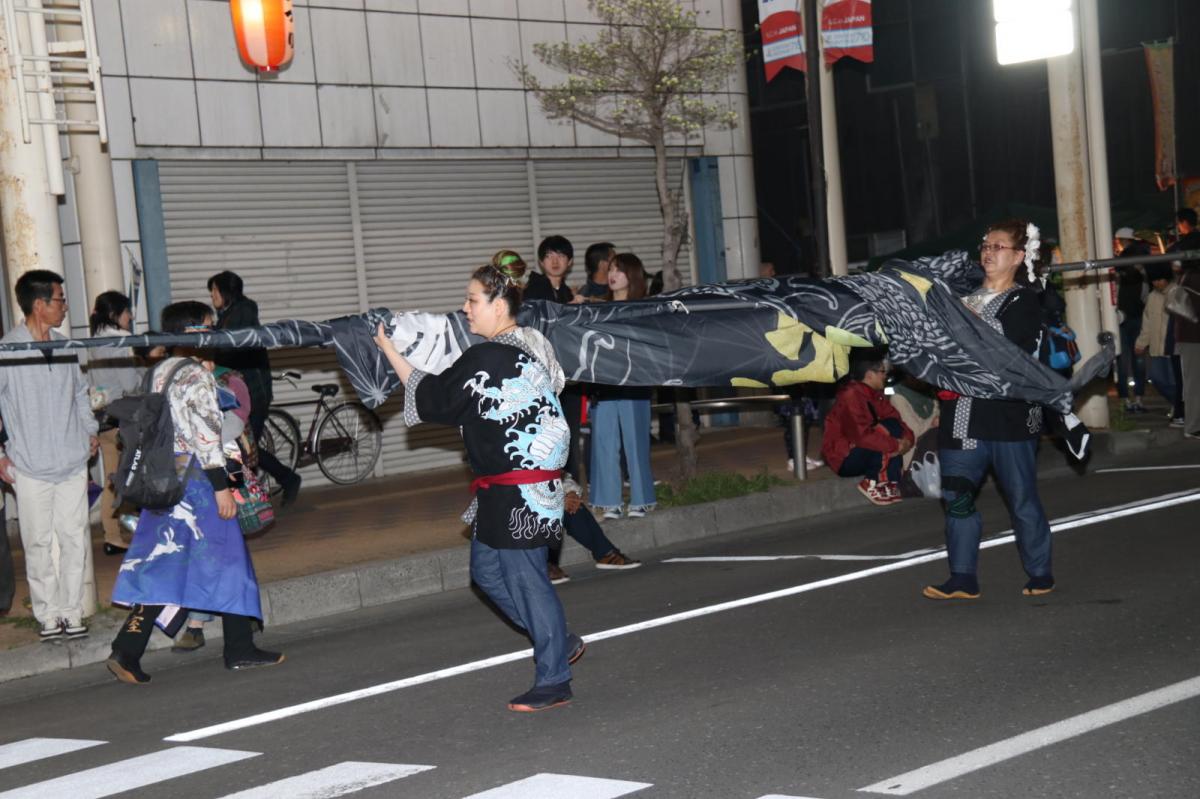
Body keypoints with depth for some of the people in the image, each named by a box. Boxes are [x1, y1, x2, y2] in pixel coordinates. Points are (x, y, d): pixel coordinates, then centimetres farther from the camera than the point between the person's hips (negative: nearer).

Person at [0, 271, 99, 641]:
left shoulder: (65, 346, 6)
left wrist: (90, 430, 14)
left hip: (72, 462, 4)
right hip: (31, 467, -4)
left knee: (75, 539, 5)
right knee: (39, 543, 3)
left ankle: (72, 611, 15)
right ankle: (48, 614, 13)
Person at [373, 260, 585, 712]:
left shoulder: (486, 359, -19)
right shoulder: (532, 347, 8)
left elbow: (431, 397, -11)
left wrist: (390, 351, -2)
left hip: (515, 494, -10)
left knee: (525, 579, 0)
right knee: (487, 571, 19)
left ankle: (553, 682, 10)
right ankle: (559, 644, 27)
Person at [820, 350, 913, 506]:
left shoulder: (876, 395, 6)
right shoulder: (851, 395, -23)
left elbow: (896, 420, 4)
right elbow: (862, 435, -33)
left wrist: (907, 439, -17)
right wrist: (895, 445, -27)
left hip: (863, 450, 9)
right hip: (844, 459, -9)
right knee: (886, 433, -25)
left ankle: (892, 484, -11)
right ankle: (871, 483, -11)